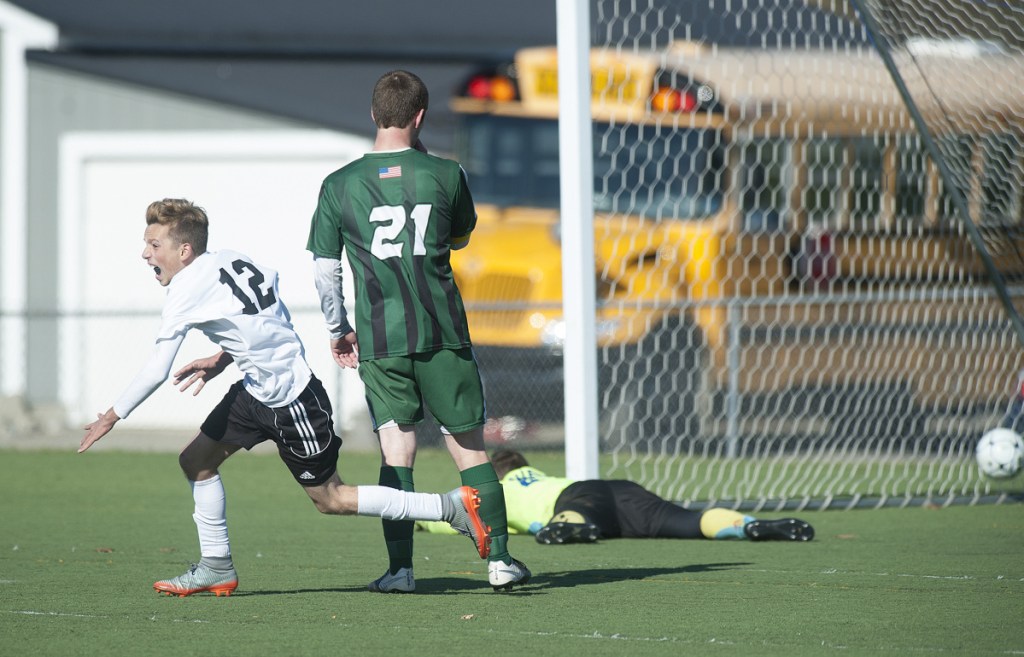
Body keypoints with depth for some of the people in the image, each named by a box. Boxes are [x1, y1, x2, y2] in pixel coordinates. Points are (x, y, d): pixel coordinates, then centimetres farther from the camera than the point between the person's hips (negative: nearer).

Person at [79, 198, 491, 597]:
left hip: (290, 401, -9)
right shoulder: (229, 260, 4)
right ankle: (216, 569, 18)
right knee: (196, 461, 9)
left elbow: (156, 372, -19)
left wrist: (112, 417, -9)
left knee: (330, 500, 2)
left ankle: (452, 507, 4)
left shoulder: (187, 289, -20)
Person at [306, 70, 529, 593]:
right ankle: (499, 557, 5)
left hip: (379, 339, 0)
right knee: (469, 447, 7)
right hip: (443, 333, 0)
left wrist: (338, 331, 17)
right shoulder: (445, 175, -1)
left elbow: (324, 270, 3)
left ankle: (400, 568, -2)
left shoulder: (338, 186, 0)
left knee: (396, 453, 4)